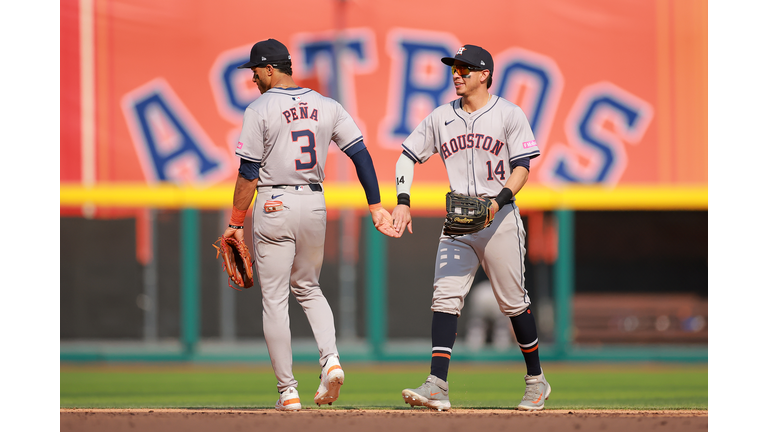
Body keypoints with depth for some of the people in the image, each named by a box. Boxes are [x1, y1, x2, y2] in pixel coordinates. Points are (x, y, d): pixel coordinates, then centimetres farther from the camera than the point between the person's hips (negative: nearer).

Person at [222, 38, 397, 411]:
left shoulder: (260, 110, -9)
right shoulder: (327, 107, 6)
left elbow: (249, 173, -10)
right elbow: (361, 154, 2)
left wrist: (235, 223, -3)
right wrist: (375, 206, 5)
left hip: (274, 206, -5)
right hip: (315, 204, 5)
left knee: (274, 299, 1)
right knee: (308, 288, 22)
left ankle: (288, 391, -2)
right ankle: (330, 359, -2)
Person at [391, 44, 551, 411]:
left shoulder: (509, 115, -2)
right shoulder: (441, 117, 10)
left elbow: (522, 168, -6)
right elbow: (408, 156, 14)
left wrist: (498, 201, -23)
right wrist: (403, 201, -1)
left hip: (500, 219, -3)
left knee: (513, 302, 4)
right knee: (445, 298, -12)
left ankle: (536, 380, 21)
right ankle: (437, 387, -19)